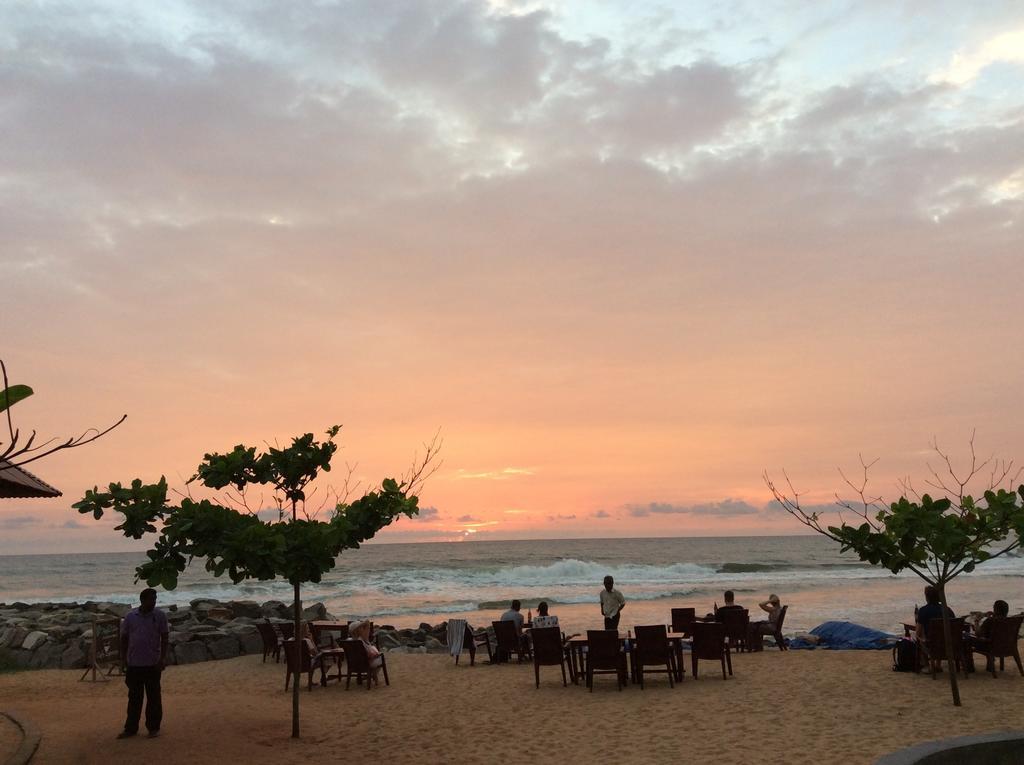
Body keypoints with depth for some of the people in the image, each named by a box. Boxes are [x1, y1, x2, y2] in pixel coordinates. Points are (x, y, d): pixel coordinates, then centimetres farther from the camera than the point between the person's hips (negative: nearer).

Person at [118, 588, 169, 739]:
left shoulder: (159, 616, -3)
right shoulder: (130, 616, 2)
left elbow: (164, 638, -2)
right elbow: (124, 639, 7)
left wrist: (163, 658, -9)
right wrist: (123, 660, 4)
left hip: (153, 664, -2)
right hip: (134, 664, 2)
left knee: (153, 697, 5)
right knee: (134, 698, 10)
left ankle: (153, 728, 15)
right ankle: (130, 728, 19)